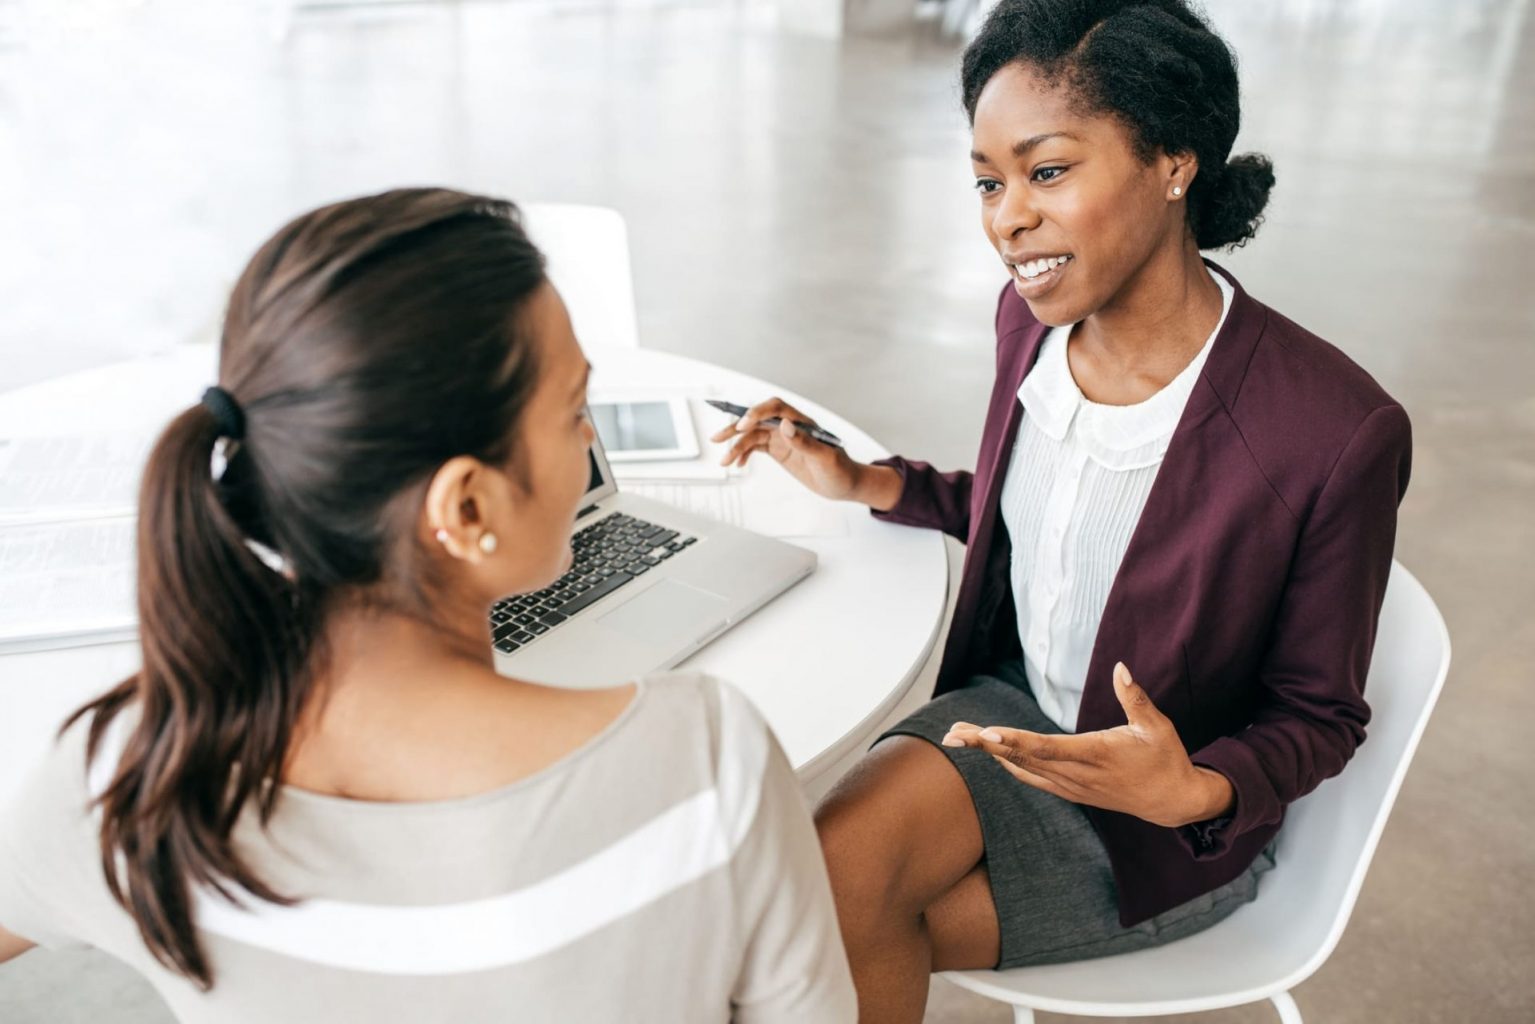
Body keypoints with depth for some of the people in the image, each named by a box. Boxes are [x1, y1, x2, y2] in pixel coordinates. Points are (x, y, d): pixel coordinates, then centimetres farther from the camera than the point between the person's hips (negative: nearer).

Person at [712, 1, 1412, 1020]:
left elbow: (1319, 716, -12)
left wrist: (1194, 790, -31)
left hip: (1174, 824, -4)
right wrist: (865, 481, 3)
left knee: (839, 921, -18)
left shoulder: (1336, 431, -27)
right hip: (1019, 706, 5)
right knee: (836, 866, -22)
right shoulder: (1037, 315, -8)